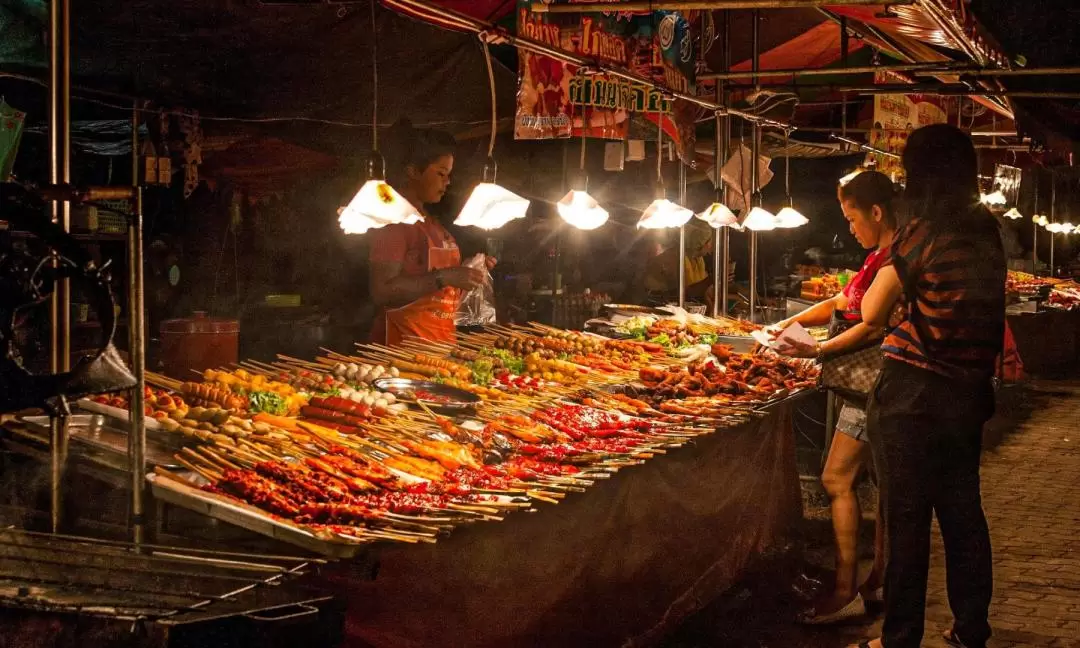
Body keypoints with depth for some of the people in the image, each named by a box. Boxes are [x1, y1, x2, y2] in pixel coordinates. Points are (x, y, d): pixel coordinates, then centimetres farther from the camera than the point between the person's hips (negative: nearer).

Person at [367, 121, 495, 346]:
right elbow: (382, 291, -20)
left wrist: (464, 271, 9)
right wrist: (444, 277, -22)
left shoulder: (429, 221, 15)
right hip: (404, 342, -8)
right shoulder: (393, 219, -11)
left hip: (441, 340, 8)